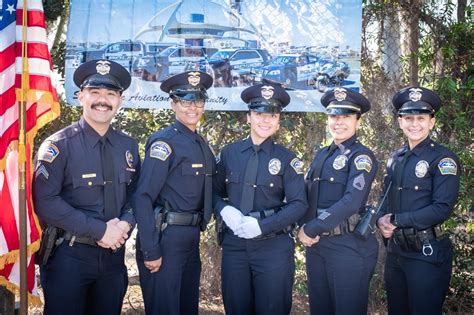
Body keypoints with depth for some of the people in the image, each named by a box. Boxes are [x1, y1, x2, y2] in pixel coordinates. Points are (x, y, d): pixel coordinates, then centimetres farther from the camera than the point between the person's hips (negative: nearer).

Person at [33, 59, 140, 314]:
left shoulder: (129, 146, 6)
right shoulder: (58, 145, -11)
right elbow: (45, 202, -19)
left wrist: (126, 224, -11)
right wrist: (100, 230, -20)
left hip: (114, 253, 5)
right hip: (68, 255, -5)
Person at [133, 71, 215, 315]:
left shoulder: (202, 145, 11)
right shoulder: (164, 142, -12)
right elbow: (143, 198, -17)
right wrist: (150, 251, -20)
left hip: (191, 239, 8)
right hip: (165, 239, -8)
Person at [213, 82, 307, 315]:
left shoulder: (287, 159, -2)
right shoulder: (229, 153, 5)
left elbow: (299, 205, -7)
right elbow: (215, 193, 12)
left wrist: (262, 226, -18)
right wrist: (224, 210, -10)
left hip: (274, 247, -2)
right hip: (234, 244, 2)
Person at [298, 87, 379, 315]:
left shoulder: (361, 156, -9)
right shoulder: (321, 155, 13)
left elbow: (351, 202, -21)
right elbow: (307, 195, 13)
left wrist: (311, 229, -18)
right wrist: (304, 228, -6)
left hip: (349, 246, -7)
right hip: (315, 245, 7)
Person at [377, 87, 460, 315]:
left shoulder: (443, 159, -10)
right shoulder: (395, 158, 10)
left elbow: (442, 208, -18)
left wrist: (396, 220, -16)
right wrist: (381, 220, -7)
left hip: (427, 254, -6)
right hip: (395, 251, 7)